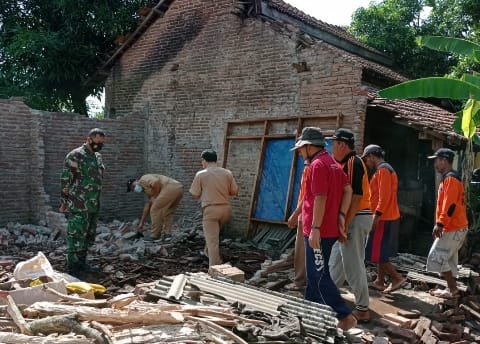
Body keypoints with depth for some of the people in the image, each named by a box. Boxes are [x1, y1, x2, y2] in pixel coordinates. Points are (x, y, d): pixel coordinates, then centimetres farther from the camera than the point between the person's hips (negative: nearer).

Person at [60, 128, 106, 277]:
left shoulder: (98, 157, 14)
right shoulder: (75, 156, -11)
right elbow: (65, 180, -11)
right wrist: (64, 202, -11)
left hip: (93, 206, 8)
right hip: (79, 206, -8)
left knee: (88, 236, 13)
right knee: (76, 236, -6)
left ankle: (81, 264, 24)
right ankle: (72, 269, -1)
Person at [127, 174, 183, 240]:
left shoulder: (143, 179, 7)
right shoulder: (147, 190, 33)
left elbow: (156, 182, -13)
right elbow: (147, 206, 35)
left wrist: (155, 197, -1)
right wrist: (141, 223, 37)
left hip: (171, 187, -10)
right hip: (179, 188, 10)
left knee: (155, 209, -1)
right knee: (167, 213, 20)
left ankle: (154, 235, 3)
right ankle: (166, 234, 13)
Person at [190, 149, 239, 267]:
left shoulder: (200, 174, -5)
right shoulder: (227, 173, 3)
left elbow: (195, 195, -1)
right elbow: (235, 192, 6)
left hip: (210, 209, -4)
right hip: (226, 209, 5)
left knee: (213, 241, -2)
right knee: (214, 234, 31)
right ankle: (208, 252, 44)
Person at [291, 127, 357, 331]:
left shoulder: (317, 165, -17)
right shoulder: (332, 163, 14)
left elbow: (320, 199, -23)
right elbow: (348, 190, 10)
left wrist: (315, 229, -22)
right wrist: (341, 215, 5)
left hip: (318, 231, -10)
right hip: (330, 229, 10)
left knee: (319, 276, -4)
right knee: (315, 273, 19)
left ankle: (345, 317, -5)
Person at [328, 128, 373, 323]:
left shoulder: (354, 163, -16)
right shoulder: (345, 164, 14)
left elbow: (356, 197, -22)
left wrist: (345, 224, -23)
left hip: (356, 219, -10)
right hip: (349, 219, 10)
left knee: (353, 265, -5)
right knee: (337, 260, 20)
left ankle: (362, 310, 4)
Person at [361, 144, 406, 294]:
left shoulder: (382, 169, -13)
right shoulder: (387, 169, 18)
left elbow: (384, 195, -22)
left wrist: (377, 215, -23)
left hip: (383, 218, -10)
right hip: (390, 217, 10)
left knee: (377, 253, -7)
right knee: (380, 252, 14)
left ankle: (397, 277, -3)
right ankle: (380, 282, 19)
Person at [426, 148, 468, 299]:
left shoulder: (450, 179, -16)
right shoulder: (449, 178, 17)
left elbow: (450, 204, -24)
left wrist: (440, 224, -25)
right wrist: (441, 224, 22)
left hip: (453, 228, -10)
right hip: (454, 227, 10)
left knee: (437, 257, -6)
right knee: (448, 258, 13)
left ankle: (452, 290, -1)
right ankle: (451, 289, 18)